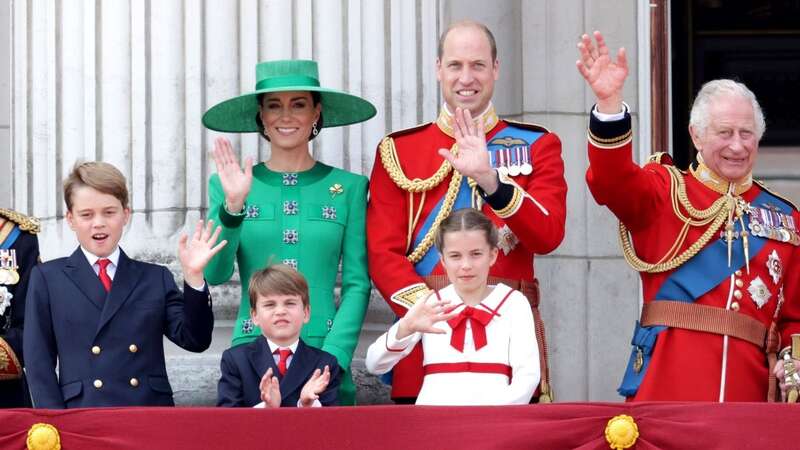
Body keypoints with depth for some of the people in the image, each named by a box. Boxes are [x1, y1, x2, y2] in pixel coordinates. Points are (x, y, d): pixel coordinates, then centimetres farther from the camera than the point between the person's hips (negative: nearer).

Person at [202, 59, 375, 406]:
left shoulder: (348, 187, 6)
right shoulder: (229, 185, 7)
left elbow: (357, 284, 2)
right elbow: (215, 274, -3)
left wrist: (332, 359, -9)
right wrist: (232, 206, -18)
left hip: (326, 354, 0)